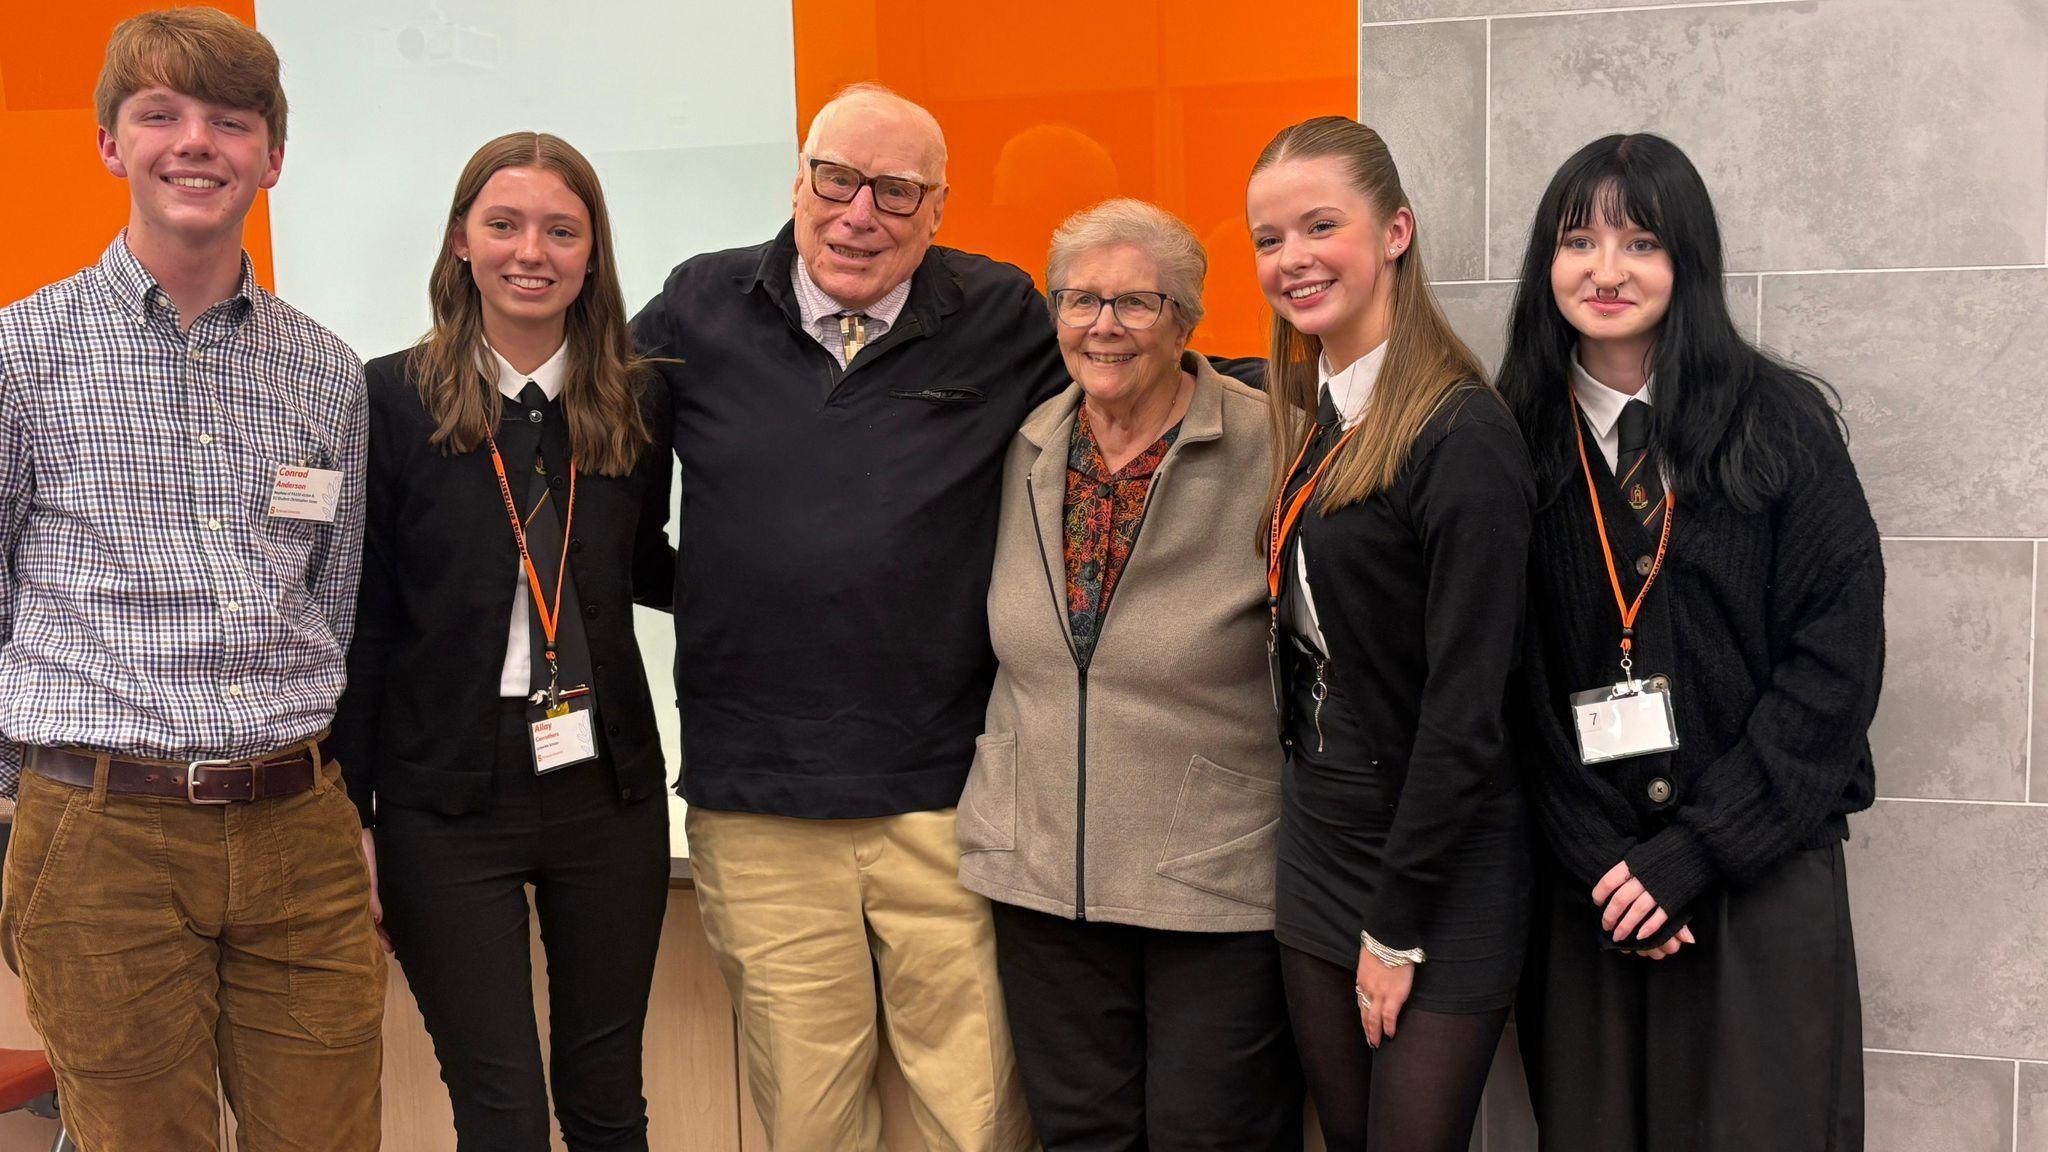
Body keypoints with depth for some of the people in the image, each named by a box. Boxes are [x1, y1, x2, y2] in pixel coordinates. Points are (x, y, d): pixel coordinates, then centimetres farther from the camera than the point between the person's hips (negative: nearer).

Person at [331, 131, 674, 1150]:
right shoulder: (392, 399, -6)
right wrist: (349, 818, -5)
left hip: (606, 786, 3)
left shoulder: (637, 402, 3)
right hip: (446, 798, -3)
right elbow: (358, 621, -4)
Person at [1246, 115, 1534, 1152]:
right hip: (1316, 839, 7)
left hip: (1443, 866, -7)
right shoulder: (1309, 422, 7)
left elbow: (1467, 707, -18)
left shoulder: (1463, 433, -18)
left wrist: (1396, 927, -14)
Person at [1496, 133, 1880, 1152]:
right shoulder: (1519, 440, 2)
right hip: (1587, 889, 1)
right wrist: (1595, 858, -9)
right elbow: (1510, 685, 1)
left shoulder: (1781, 421, -2)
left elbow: (1837, 654, -6)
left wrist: (1693, 851, -11)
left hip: (1762, 878, -1)